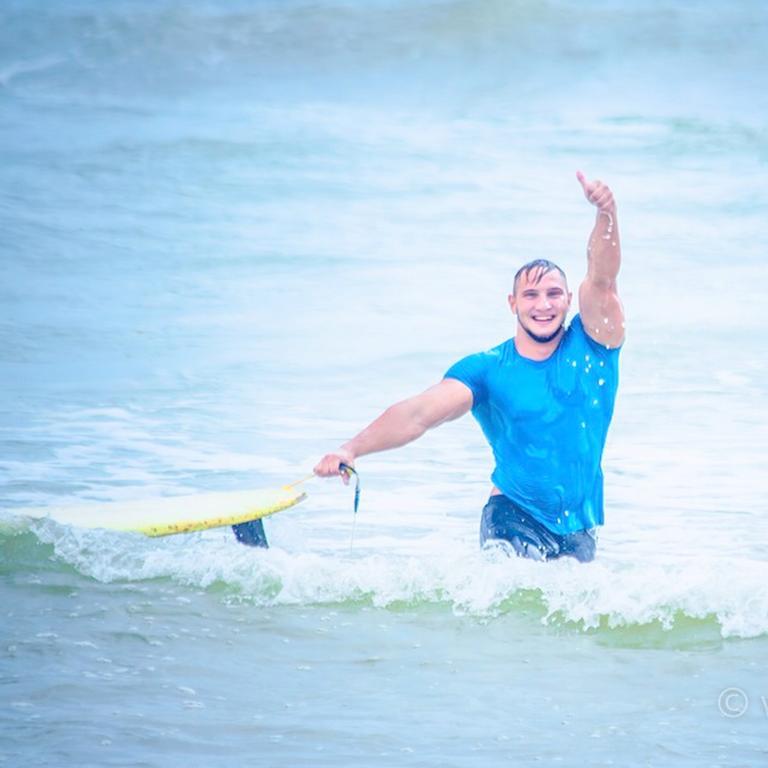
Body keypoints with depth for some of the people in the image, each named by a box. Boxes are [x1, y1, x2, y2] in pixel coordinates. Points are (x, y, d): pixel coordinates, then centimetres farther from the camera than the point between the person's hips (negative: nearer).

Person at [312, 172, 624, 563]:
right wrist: (352, 449, -32)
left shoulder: (590, 345, 1)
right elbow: (418, 414, -16)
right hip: (514, 515, -3)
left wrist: (606, 214, -35)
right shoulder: (487, 370, -4)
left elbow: (601, 280, -16)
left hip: (579, 528, 3)